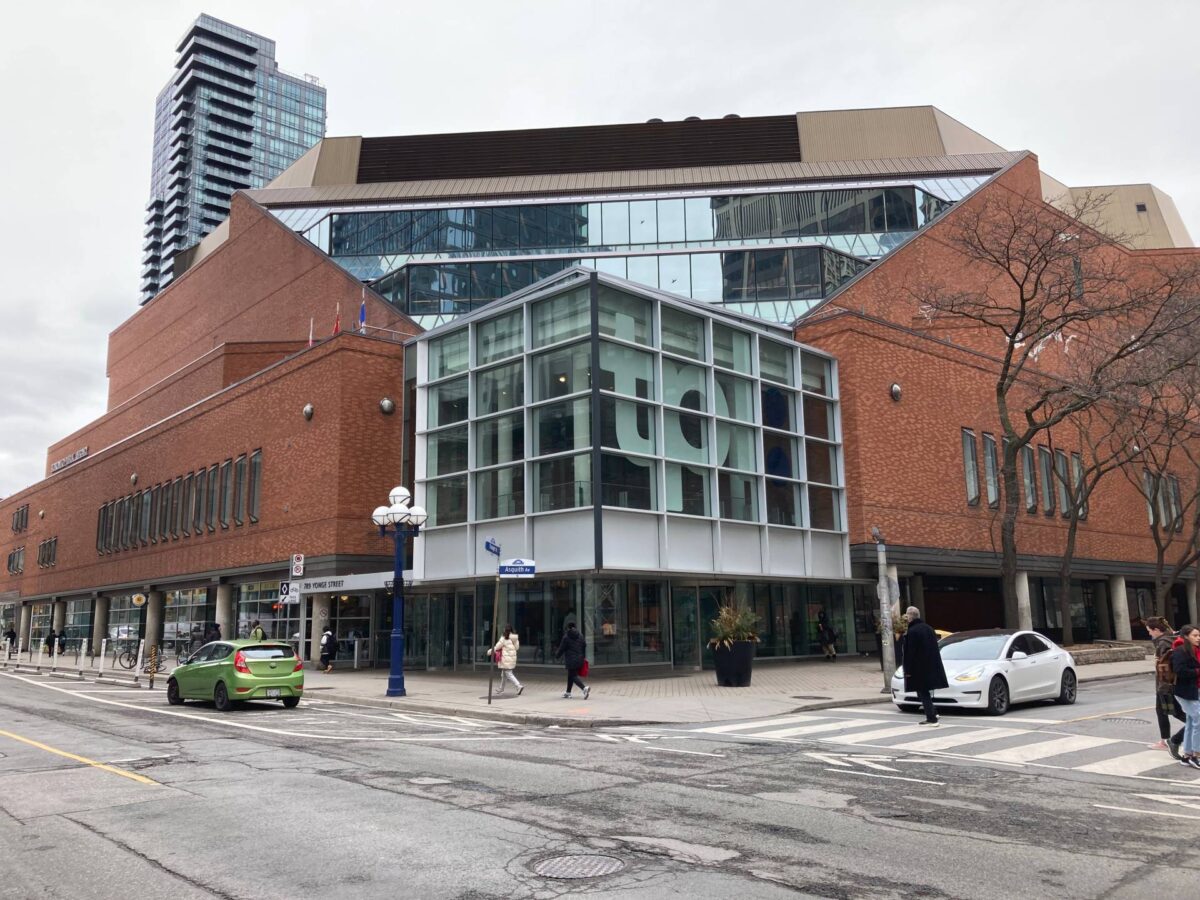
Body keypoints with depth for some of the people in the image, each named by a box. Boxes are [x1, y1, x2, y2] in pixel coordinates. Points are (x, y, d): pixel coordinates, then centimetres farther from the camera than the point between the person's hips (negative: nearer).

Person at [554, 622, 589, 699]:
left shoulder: (566, 637, -10)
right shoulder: (580, 636, 6)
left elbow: (561, 648, -5)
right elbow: (584, 646, 8)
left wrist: (556, 655, 14)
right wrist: (583, 656, 15)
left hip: (571, 660, -7)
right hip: (579, 660, 7)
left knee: (574, 676, -5)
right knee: (571, 675, 20)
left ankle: (585, 688, -26)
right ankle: (568, 692, 28)